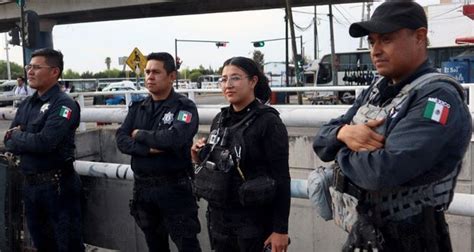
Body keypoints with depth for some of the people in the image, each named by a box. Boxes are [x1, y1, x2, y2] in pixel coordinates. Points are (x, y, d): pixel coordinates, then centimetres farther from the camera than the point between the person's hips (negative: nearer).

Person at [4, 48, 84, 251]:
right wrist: (29, 139, -13)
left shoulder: (64, 104, -13)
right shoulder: (26, 104, 11)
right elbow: (9, 143, 7)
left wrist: (17, 136, -7)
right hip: (30, 184, 8)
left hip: (58, 184, -8)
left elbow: (45, 142, -24)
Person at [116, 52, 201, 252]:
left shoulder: (184, 107, -9)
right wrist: (148, 148, -19)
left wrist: (140, 134, -11)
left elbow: (173, 138, -26)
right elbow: (121, 140, -2)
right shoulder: (137, 108, 9)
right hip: (142, 187, 6)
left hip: (174, 187, -5)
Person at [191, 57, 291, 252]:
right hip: (218, 216, 6)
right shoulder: (220, 119, 7)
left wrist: (281, 229, -16)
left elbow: (281, 179, -14)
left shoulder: (268, 122, -12)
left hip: (254, 219, -6)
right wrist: (200, 158, -2)